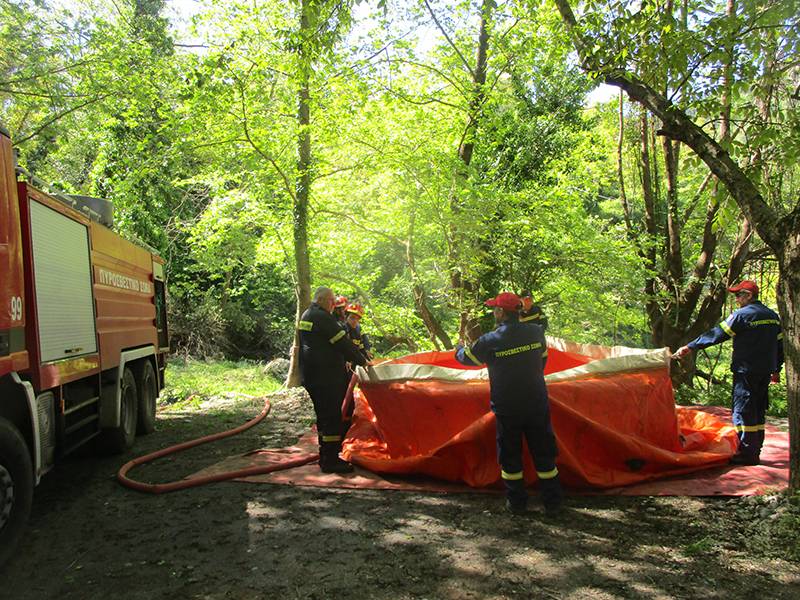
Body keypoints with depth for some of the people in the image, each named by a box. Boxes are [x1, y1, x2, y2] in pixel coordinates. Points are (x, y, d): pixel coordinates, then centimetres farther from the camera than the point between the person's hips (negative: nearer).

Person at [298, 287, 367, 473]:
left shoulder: (306, 316, 17)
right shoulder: (322, 317, -14)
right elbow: (343, 343, -15)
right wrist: (362, 361, -4)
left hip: (311, 374, 10)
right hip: (326, 375, -10)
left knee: (323, 415, 16)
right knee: (332, 416, -6)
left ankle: (325, 456, 24)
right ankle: (330, 460, -3)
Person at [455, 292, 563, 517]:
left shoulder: (489, 342, -16)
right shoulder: (536, 332, -6)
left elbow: (465, 358, 2)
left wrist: (459, 348, 25)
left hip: (507, 409, -2)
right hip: (537, 405, 3)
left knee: (510, 456, 14)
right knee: (544, 454, 13)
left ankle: (517, 503, 23)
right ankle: (553, 503, 21)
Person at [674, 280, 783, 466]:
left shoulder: (741, 315, -12)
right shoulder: (773, 316, 12)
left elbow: (717, 335, -13)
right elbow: (780, 345, 17)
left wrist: (689, 347, -9)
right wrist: (776, 370, 26)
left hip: (746, 370, -8)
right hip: (765, 371, 8)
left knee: (743, 410, -3)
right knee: (758, 411, 13)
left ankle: (747, 453, -2)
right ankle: (755, 452, 19)